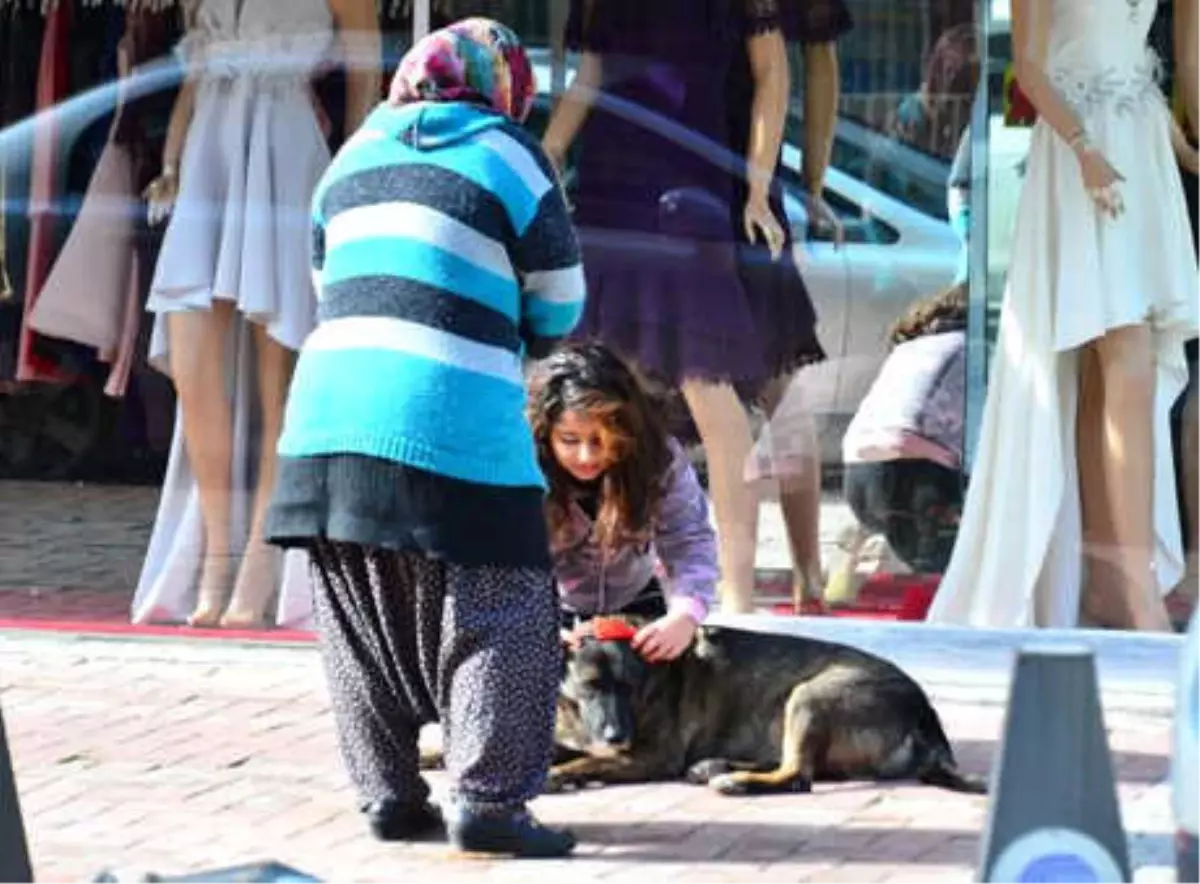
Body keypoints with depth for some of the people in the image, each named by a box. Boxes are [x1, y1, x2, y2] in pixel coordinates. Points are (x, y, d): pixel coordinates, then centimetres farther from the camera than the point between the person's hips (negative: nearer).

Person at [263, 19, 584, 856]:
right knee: (498, 615, 0)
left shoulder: (357, 155, 19)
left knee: (367, 625, 14)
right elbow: (558, 303, 6)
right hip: (453, 416, -6)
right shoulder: (507, 155, 2)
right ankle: (488, 797, -6)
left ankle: (389, 792, 17)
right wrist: (514, 334, 28)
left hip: (331, 402, 6)